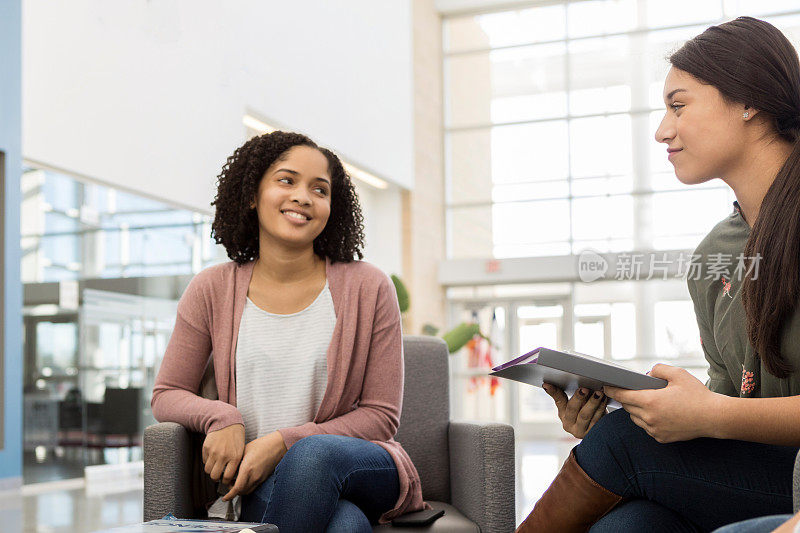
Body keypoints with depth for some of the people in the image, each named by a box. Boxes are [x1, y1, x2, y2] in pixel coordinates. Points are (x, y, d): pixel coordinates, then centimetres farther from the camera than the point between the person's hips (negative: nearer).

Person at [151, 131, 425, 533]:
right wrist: (220, 417, -12)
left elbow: (381, 416, -1)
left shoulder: (368, 288, -1)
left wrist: (282, 442, -13)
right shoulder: (212, 290, 5)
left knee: (313, 454, -36)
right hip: (260, 485, -1)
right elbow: (167, 395, 11)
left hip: (364, 470, 1)